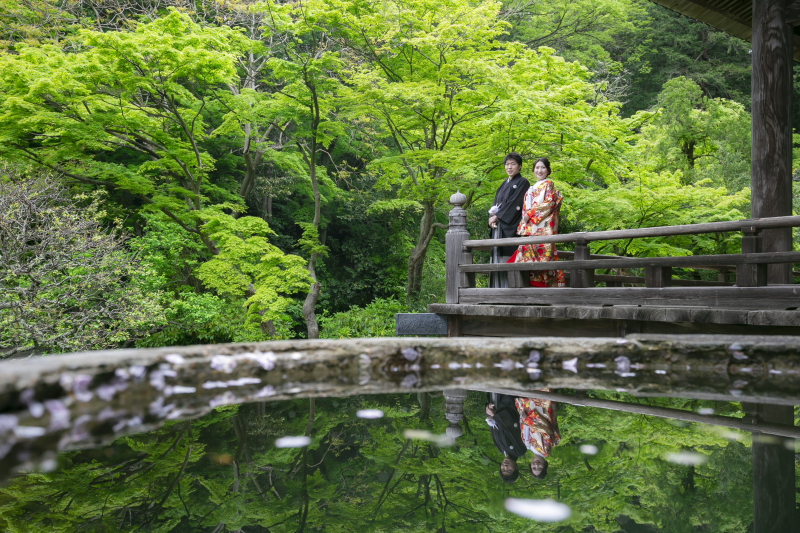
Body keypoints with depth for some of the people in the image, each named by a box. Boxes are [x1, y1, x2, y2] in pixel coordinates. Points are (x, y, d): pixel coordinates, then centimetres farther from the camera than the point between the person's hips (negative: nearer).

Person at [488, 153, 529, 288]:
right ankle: (498, 288, 5)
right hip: (498, 226, 7)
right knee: (497, 256, 3)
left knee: (507, 258, -14)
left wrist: (497, 216, -10)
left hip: (510, 225, -7)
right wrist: (491, 217, -3)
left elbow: (514, 203, -10)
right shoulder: (504, 184, 23)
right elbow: (495, 203, 16)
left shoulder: (522, 183, 0)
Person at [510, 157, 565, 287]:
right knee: (529, 250, -3)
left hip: (542, 226, -7)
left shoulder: (548, 184, 4)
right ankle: (532, 284, -5)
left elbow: (549, 203, -9)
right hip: (529, 227, 7)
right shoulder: (532, 188, 26)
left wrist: (530, 213, -11)